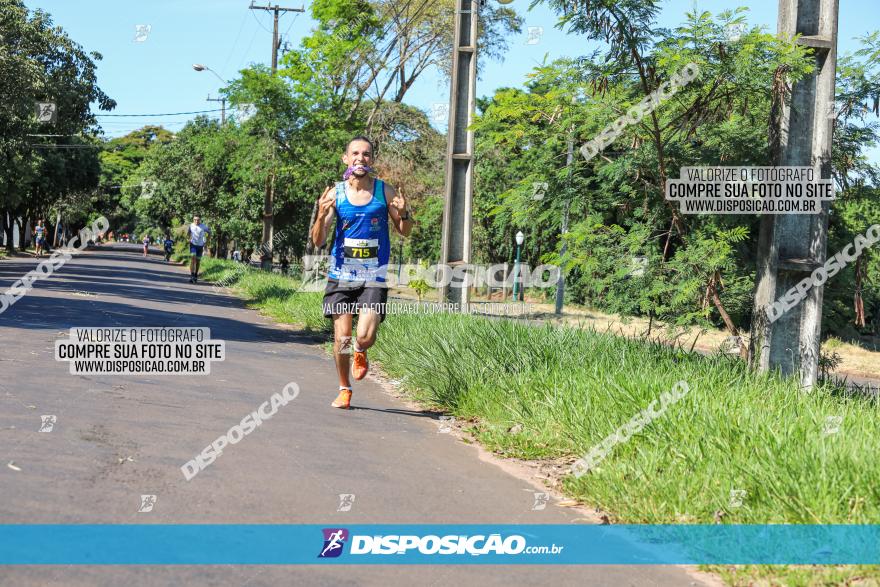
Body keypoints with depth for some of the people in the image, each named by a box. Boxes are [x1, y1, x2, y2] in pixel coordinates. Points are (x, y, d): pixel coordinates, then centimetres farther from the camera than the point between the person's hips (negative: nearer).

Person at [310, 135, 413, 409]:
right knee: (341, 338, 2)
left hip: (373, 277, -1)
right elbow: (318, 241, -2)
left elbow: (405, 232, 7)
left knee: (365, 337, -14)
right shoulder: (335, 194, -1)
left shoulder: (385, 191, -2)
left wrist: (403, 214, -14)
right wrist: (322, 215, -21)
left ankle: (360, 353, 23)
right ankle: (344, 389, 25)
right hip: (341, 275, 1)